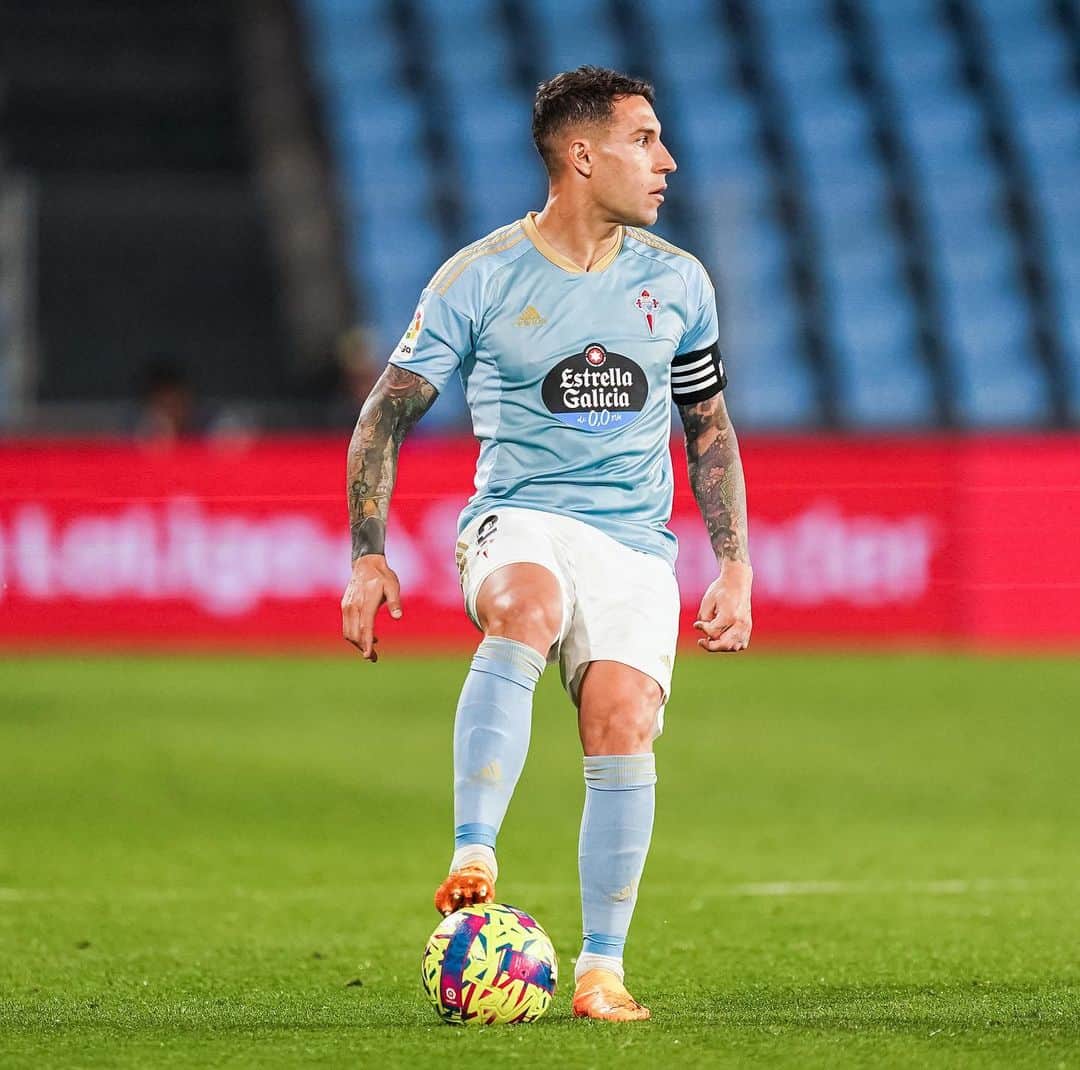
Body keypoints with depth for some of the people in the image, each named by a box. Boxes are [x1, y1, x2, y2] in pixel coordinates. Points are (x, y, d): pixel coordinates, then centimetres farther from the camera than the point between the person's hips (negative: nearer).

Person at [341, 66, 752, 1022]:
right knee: (527, 611, -37)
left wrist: (734, 568, 11)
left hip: (636, 543, 3)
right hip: (518, 522, -3)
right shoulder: (480, 279, -1)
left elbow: (711, 429, 19)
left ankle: (602, 969, -5)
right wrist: (368, 557, -4)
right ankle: (474, 858, -42)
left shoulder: (677, 282, 9)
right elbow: (386, 416, 4)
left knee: (623, 728, -18)